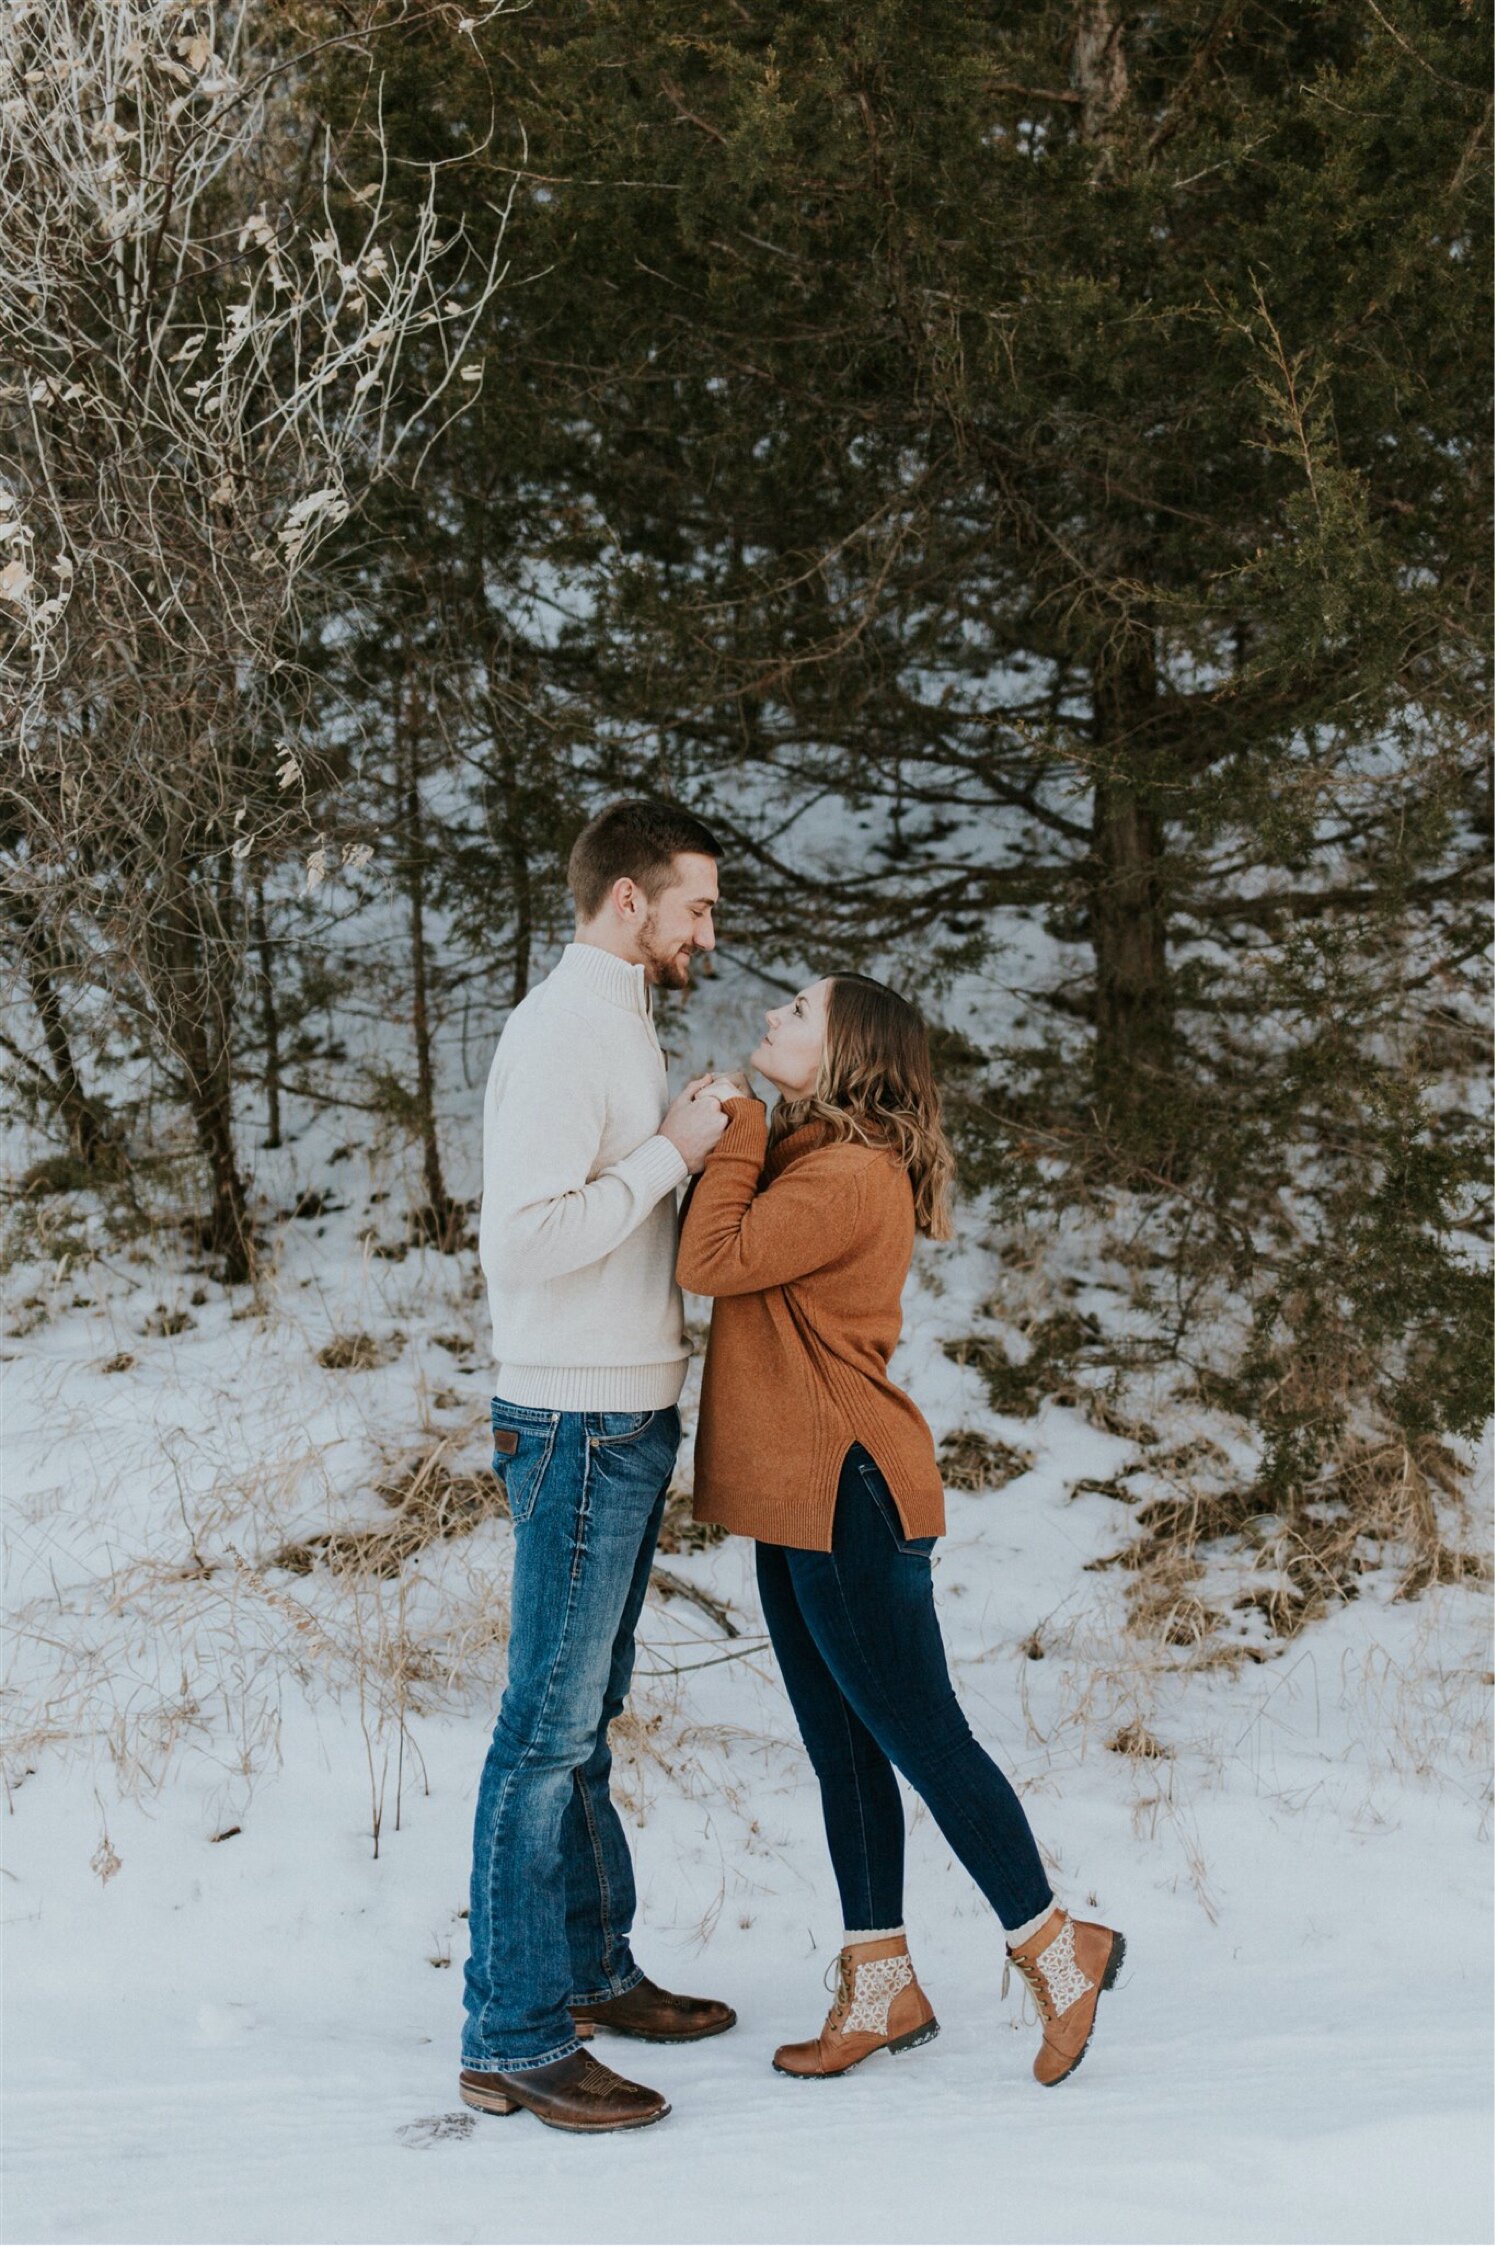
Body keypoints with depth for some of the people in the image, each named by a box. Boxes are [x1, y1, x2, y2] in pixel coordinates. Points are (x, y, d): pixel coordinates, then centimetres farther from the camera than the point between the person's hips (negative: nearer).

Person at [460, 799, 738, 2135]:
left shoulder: (621, 1023, 15)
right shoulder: (563, 1032, -17)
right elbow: (525, 1237, -25)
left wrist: (694, 1160, 7)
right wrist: (669, 1157, -19)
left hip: (627, 1420, 10)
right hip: (578, 1426, -10)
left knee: (586, 1713, 18)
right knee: (549, 1725, -6)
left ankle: (592, 1966, 31)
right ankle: (512, 2039, -1)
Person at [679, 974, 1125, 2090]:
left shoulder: (851, 1175, -18)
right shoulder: (806, 1159, 15)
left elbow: (711, 1261, -22)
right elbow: (727, 1260, 11)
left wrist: (737, 1131, -14)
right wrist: (728, 1136, 2)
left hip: (847, 1495, -10)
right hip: (798, 1498, 10)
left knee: (918, 1734, -1)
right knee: (843, 1747, 14)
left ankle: (1054, 1946, 14)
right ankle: (882, 1987, 23)